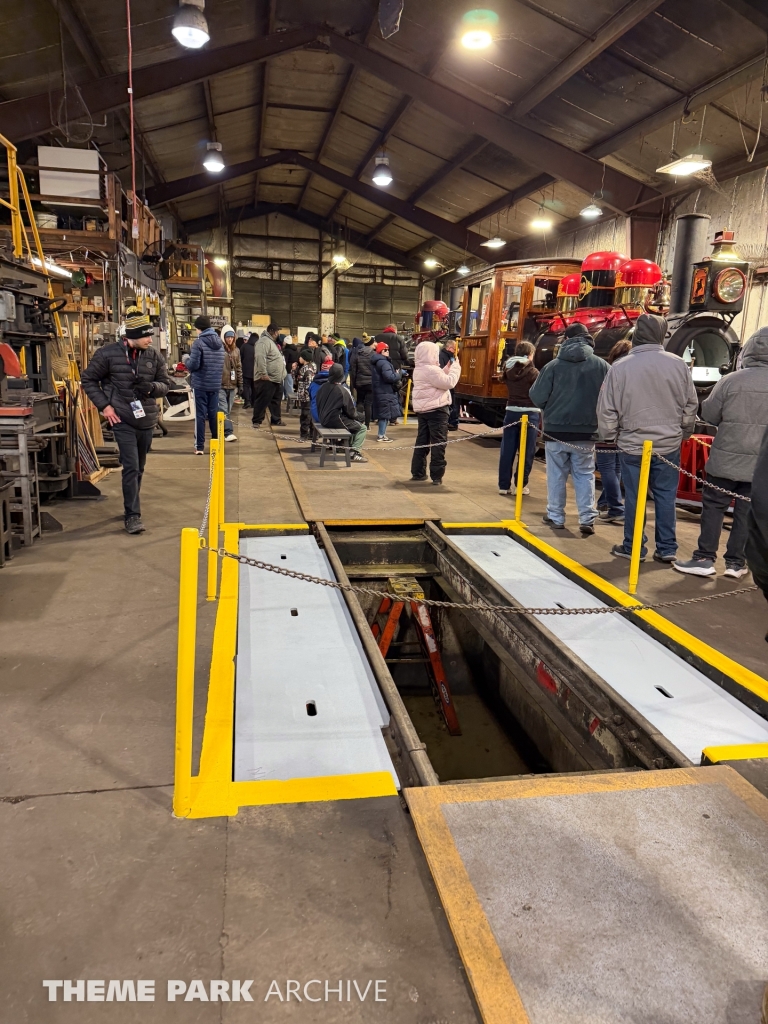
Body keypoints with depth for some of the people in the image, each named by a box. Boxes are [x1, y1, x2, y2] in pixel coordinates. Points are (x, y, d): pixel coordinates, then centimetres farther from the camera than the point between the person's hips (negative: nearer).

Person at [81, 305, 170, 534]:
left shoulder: (154, 356, 0)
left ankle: (131, 507, 33)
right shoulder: (108, 354, -9)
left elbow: (165, 384, 8)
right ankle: (132, 515, -4)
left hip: (147, 421, 4)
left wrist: (151, 387, -14)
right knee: (131, 467, -11)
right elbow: (88, 380, 1)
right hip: (122, 420, -4)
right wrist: (104, 405, -8)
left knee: (139, 468, 16)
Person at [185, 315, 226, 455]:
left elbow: (194, 364, -16)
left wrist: (187, 361, 3)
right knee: (214, 414, 13)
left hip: (200, 384, -5)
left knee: (200, 415, 0)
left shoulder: (198, 342, -13)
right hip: (216, 384, 5)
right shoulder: (219, 342, 8)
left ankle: (199, 446, 1)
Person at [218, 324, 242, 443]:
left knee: (228, 410, 10)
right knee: (223, 410, -9)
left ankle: (221, 431, 20)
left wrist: (240, 384, 14)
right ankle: (228, 432, -12)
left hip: (232, 385, 6)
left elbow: (239, 368, 17)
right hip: (220, 385, -6)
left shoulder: (235, 350, 12)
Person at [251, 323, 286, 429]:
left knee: (276, 400, 16)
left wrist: (282, 374, 22)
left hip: (276, 378, 10)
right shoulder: (264, 341, -12)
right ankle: (257, 421, -1)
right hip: (267, 378, -10)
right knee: (262, 400, -6)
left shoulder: (271, 341, 21)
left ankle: (275, 420, 26)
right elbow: (260, 357, -25)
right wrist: (263, 373, -28)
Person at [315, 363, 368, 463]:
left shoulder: (323, 387, 3)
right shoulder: (343, 390, -15)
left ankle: (351, 446, 27)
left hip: (323, 420, 8)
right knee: (362, 428, 3)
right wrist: (359, 416, 10)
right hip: (336, 420, -8)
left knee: (354, 422, 28)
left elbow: (318, 404, 14)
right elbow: (350, 411, -10)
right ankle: (354, 454, -10)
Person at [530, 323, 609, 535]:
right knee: (584, 475, 11)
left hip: (556, 429, -1)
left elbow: (537, 396, -5)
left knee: (556, 475, 11)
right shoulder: (602, 365, -4)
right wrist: (594, 414, 12)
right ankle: (587, 519, 5)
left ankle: (555, 517, 18)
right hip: (586, 432, 1)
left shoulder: (554, 365, -7)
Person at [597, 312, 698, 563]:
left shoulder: (620, 367, -9)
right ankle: (667, 548, 15)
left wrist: (609, 436, 10)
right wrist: (683, 433, 18)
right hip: (669, 444, 2)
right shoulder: (678, 364, -4)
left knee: (634, 497, 7)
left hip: (632, 445, -1)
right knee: (666, 496, 10)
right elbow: (691, 406, 4)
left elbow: (607, 410, -5)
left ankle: (633, 547, 15)